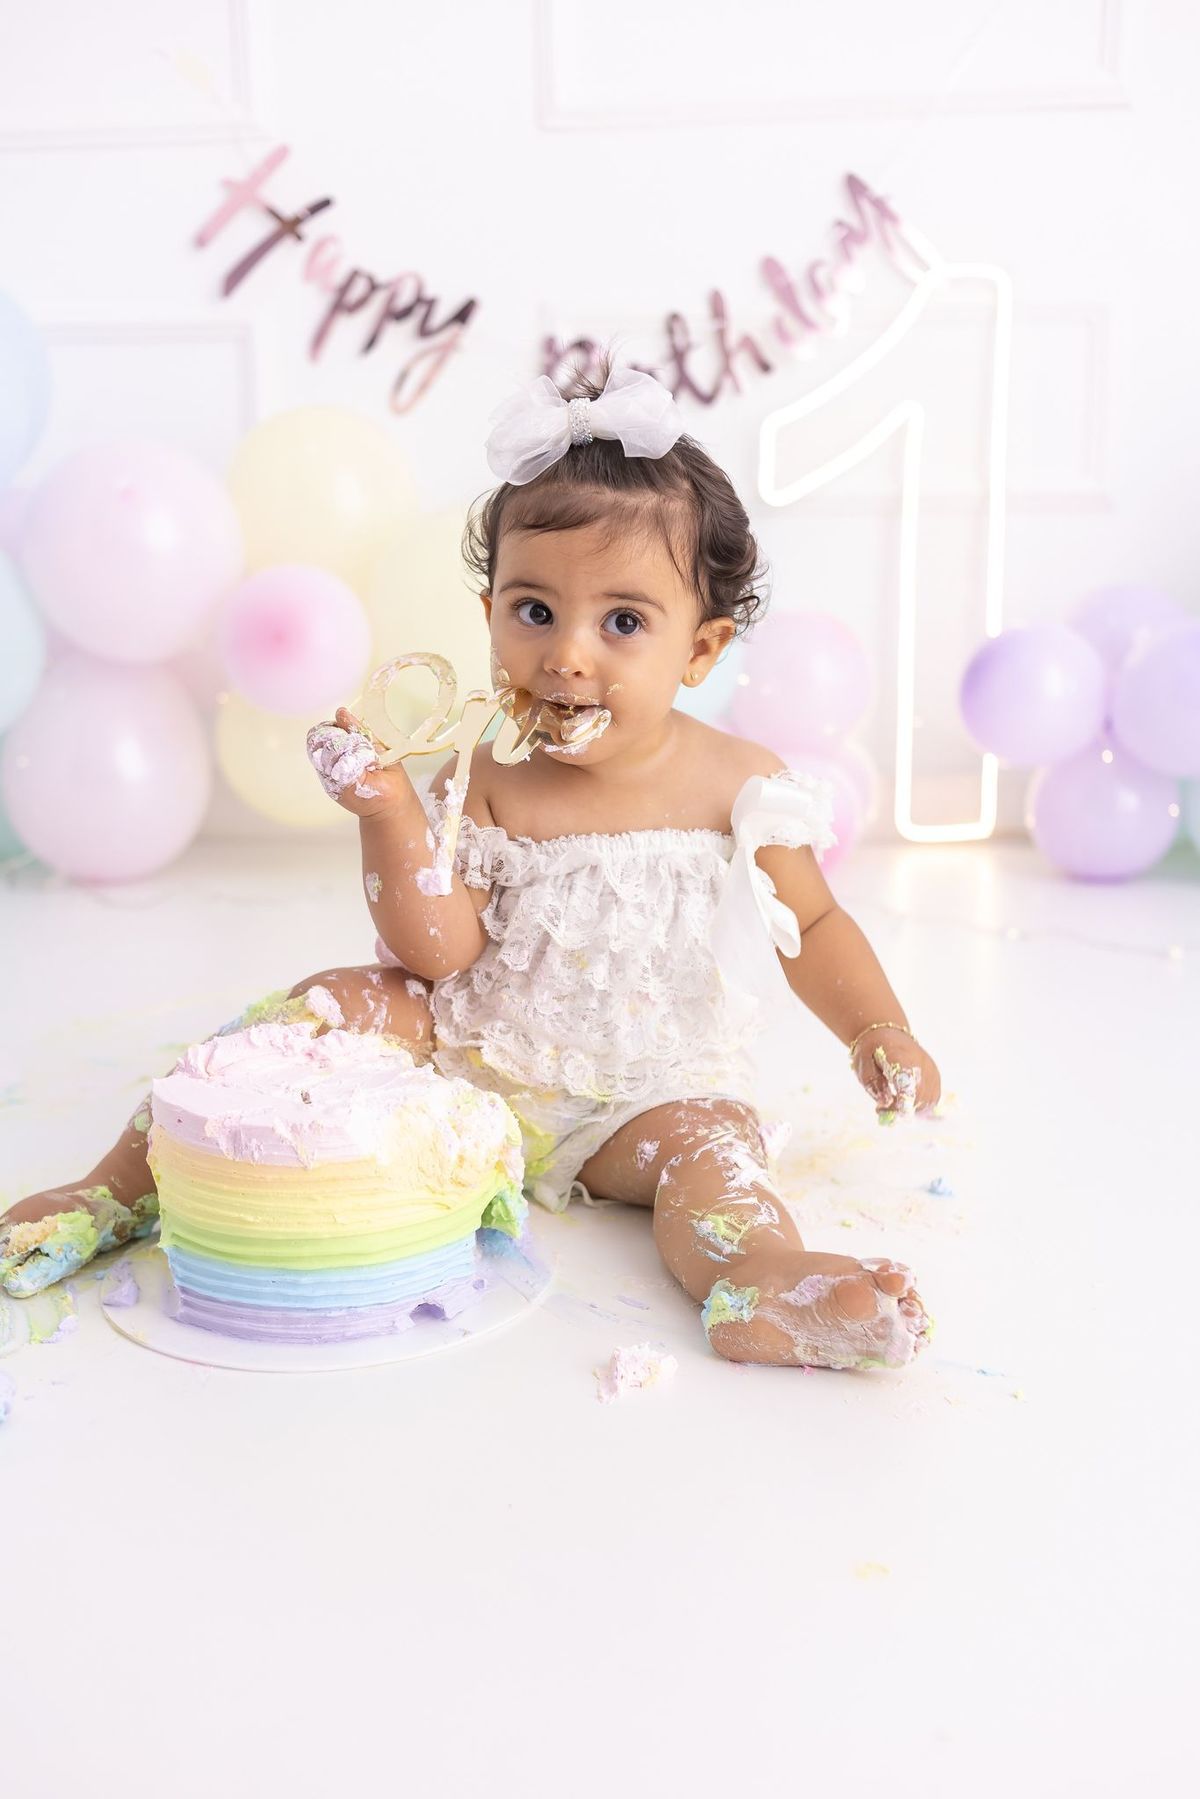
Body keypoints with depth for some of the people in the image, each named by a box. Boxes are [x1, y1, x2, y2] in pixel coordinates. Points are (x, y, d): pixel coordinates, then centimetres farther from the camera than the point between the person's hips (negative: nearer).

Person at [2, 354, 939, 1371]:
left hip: (652, 1090, -1)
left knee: (705, 1138, -29)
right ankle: (126, 1181, -8)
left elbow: (811, 927, 6)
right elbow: (440, 953, -15)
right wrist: (391, 813, -26)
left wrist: (879, 1030, -5)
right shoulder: (486, 779, -7)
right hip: (474, 1056, 2)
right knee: (334, 1006, -14)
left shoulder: (739, 786, -8)